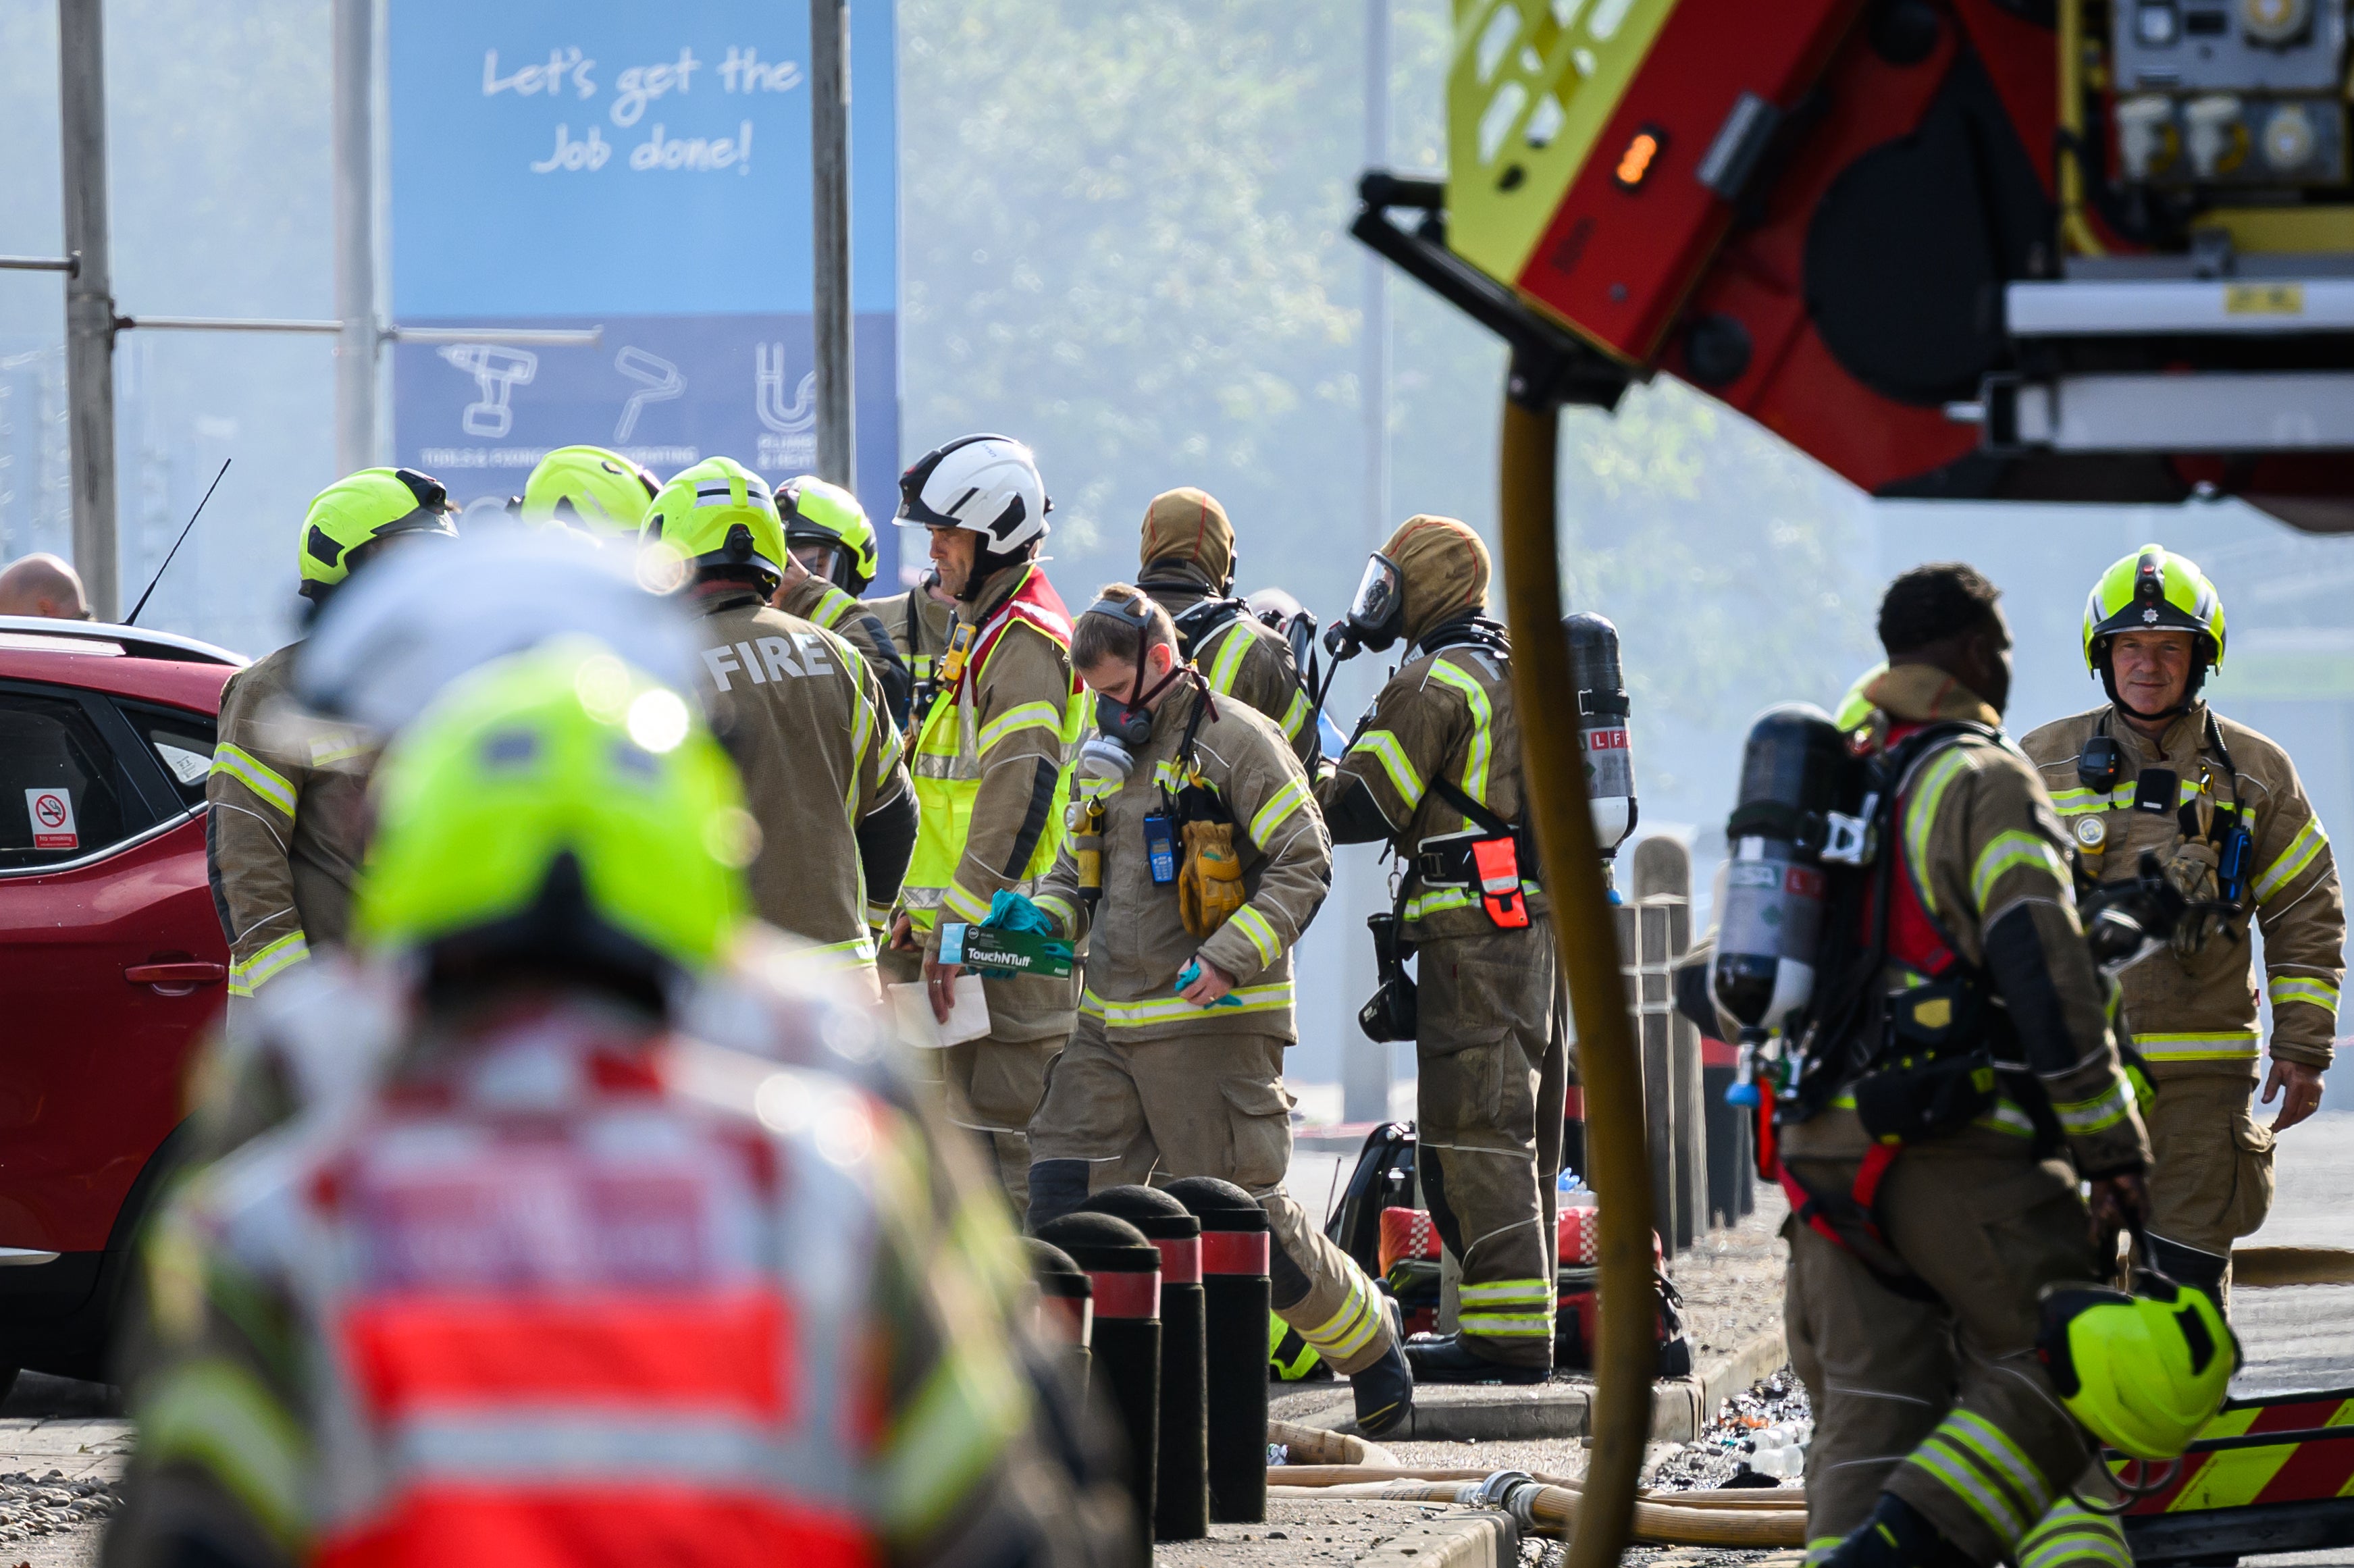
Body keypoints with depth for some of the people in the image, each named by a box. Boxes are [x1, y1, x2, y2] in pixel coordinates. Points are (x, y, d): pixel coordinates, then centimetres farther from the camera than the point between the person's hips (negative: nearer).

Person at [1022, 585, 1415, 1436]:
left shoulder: (1236, 742, -9)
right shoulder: (1111, 756, 15)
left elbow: (1305, 865, -13)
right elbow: (1078, 871, 25)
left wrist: (1229, 959, -23)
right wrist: (1042, 919, 2)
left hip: (1212, 1020, -7)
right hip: (1110, 1024, 7)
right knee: (1062, 1188, -2)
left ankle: (1370, 1345, 15)